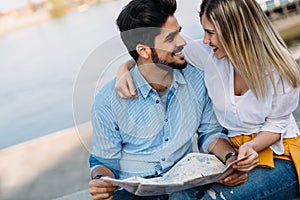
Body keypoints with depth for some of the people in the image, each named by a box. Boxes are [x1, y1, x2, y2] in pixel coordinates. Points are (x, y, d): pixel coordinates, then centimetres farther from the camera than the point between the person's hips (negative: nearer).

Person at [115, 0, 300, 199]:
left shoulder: (280, 66, -15)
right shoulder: (206, 52, -8)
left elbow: (276, 125, -6)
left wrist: (252, 146, -25)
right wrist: (125, 68, -14)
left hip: (278, 155, -3)